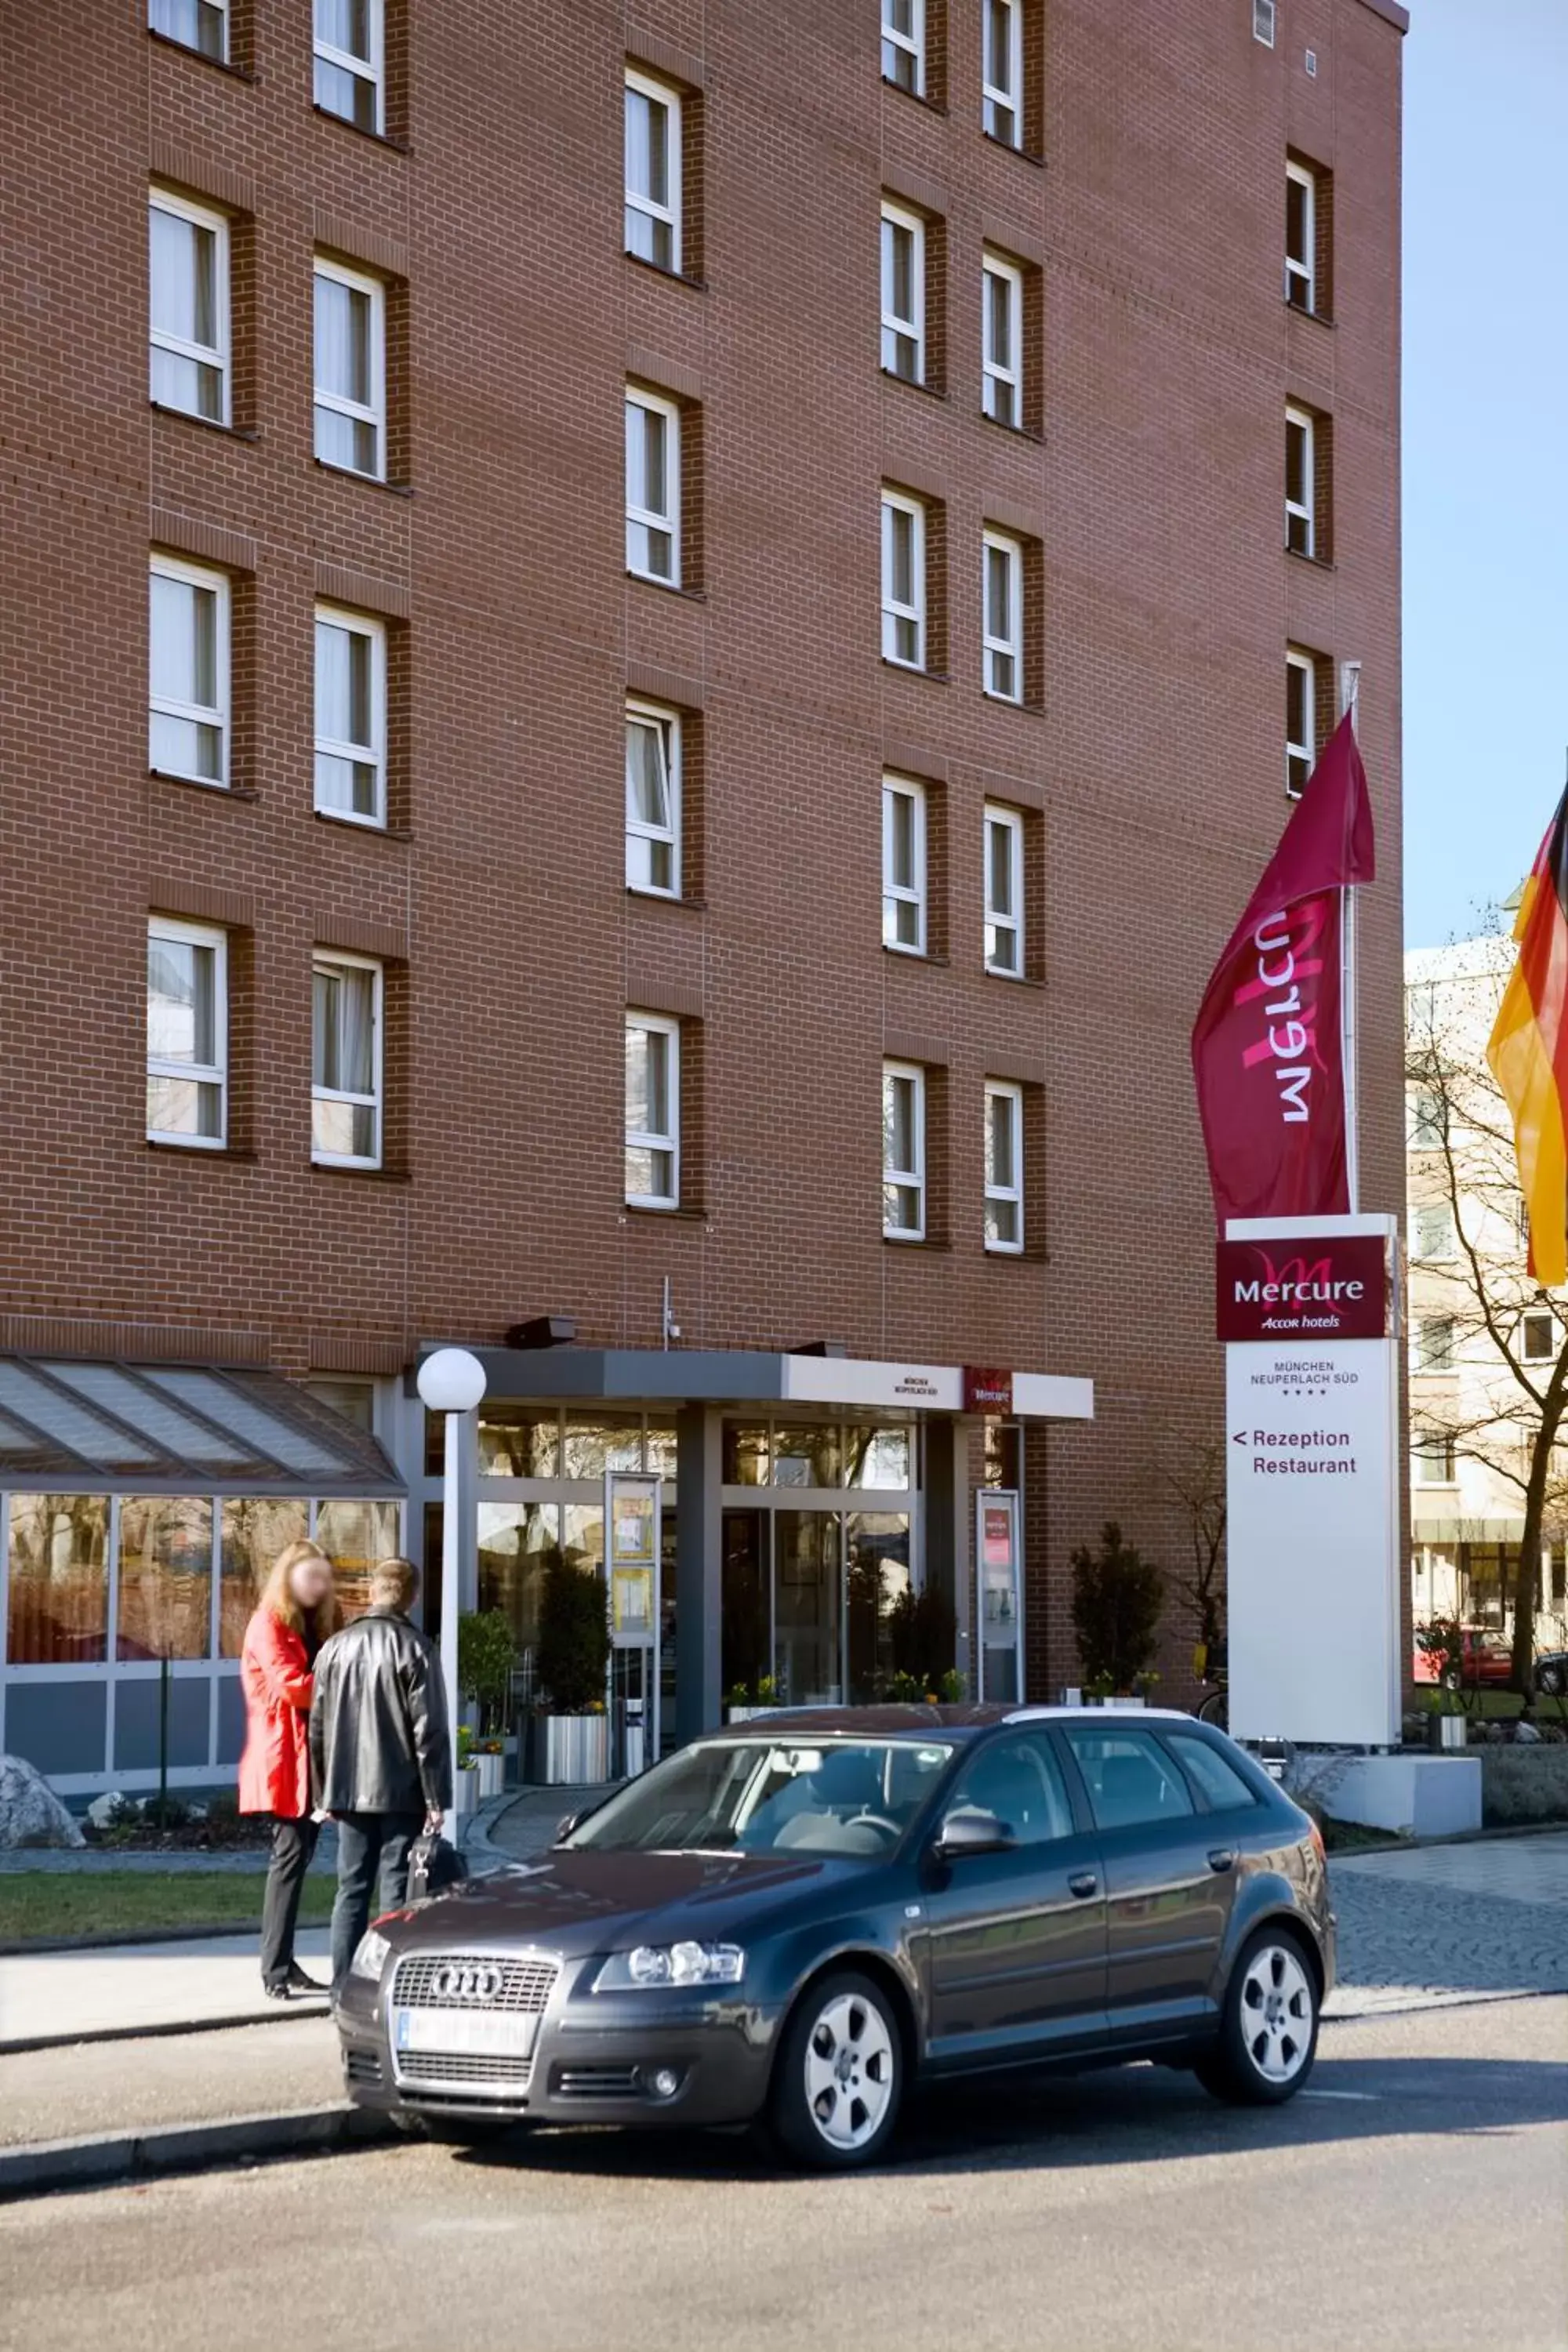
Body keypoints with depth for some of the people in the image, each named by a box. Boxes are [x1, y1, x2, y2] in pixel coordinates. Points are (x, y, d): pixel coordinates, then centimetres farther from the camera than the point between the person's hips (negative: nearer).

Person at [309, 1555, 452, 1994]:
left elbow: (318, 1728, 11)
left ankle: (343, 1988, 10)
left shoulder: (335, 1648, 6)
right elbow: (430, 1731, -12)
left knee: (351, 1888, 10)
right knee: (397, 1891, -1)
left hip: (349, 1793, 4)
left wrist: (325, 1793, 18)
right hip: (401, 1793, -4)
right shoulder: (414, 1649, -9)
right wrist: (436, 1799, -8)